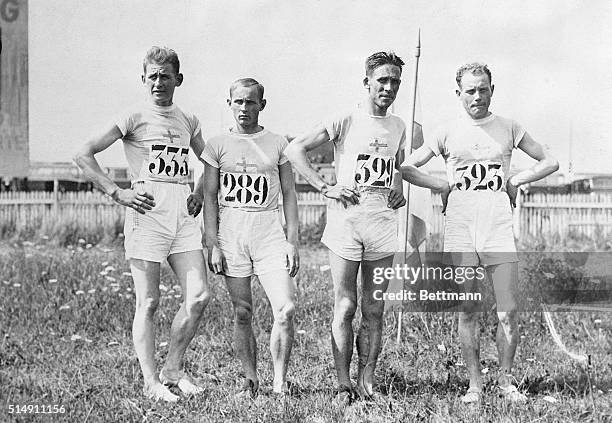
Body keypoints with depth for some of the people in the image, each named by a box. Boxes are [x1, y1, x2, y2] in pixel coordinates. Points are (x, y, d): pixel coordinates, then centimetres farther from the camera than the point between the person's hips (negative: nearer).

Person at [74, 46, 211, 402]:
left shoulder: (188, 121, 15)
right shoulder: (135, 118, 0)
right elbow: (84, 155, -6)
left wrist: (200, 193, 11)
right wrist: (117, 193, -11)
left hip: (183, 212, 5)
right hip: (147, 212, -5)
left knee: (200, 297, -3)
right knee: (148, 303, -1)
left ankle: (172, 370, 14)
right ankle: (151, 382, 6)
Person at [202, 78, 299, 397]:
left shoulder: (277, 144, 8)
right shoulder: (217, 145, 6)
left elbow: (289, 195, 9)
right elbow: (210, 198, 5)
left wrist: (292, 242, 1)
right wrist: (213, 245, -4)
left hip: (269, 233, 0)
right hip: (230, 233, 0)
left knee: (285, 308, -13)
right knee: (242, 313, 4)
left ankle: (280, 380, -3)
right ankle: (250, 380, 14)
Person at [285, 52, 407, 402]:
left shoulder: (398, 126, 13)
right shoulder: (346, 122, -2)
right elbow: (295, 149, -7)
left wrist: (399, 190, 10)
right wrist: (325, 188, -12)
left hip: (383, 219, 4)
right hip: (346, 216, -4)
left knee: (374, 311, 5)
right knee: (345, 307, -1)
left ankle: (368, 381, 11)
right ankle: (343, 384, 3)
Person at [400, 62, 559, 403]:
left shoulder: (508, 128, 9)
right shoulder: (447, 133, 7)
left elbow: (550, 162, 15)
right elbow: (406, 168, 10)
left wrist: (514, 181, 4)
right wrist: (444, 186, 1)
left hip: (499, 228, 0)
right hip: (460, 231, 0)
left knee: (508, 312, -4)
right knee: (468, 313, 3)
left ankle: (506, 381, 10)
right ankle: (475, 384, 11)